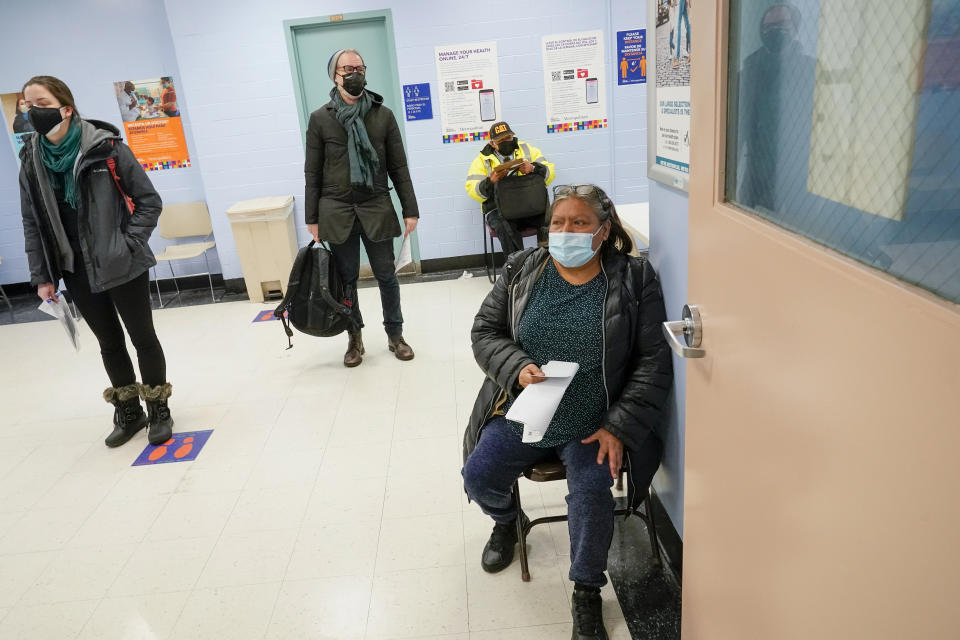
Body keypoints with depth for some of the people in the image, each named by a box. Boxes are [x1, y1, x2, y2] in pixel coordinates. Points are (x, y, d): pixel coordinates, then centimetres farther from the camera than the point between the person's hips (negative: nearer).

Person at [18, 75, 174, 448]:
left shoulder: (107, 147, -11)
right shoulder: (31, 160, 2)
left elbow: (149, 201, -6)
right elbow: (32, 223, 7)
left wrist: (129, 244, -13)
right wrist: (42, 276, 4)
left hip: (122, 267, -4)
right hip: (77, 272, 4)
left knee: (142, 337, 7)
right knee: (109, 343, 15)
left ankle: (158, 411, 23)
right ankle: (129, 413, 30)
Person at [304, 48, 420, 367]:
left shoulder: (383, 115, 3)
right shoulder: (320, 119, 1)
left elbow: (398, 167, 3)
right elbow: (313, 173, 3)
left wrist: (410, 210, 0)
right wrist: (312, 218, 1)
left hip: (377, 209, 0)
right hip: (337, 212, 0)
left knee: (386, 276, 7)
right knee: (346, 278, 8)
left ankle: (395, 335, 23)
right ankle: (354, 339, 23)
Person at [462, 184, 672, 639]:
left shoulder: (634, 279, -8)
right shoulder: (521, 271, 0)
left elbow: (654, 362, -8)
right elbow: (485, 333, 3)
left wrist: (619, 428, -15)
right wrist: (517, 368, -18)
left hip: (593, 425, -3)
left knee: (591, 491, -24)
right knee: (478, 476, -5)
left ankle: (587, 591, 4)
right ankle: (506, 521, 34)